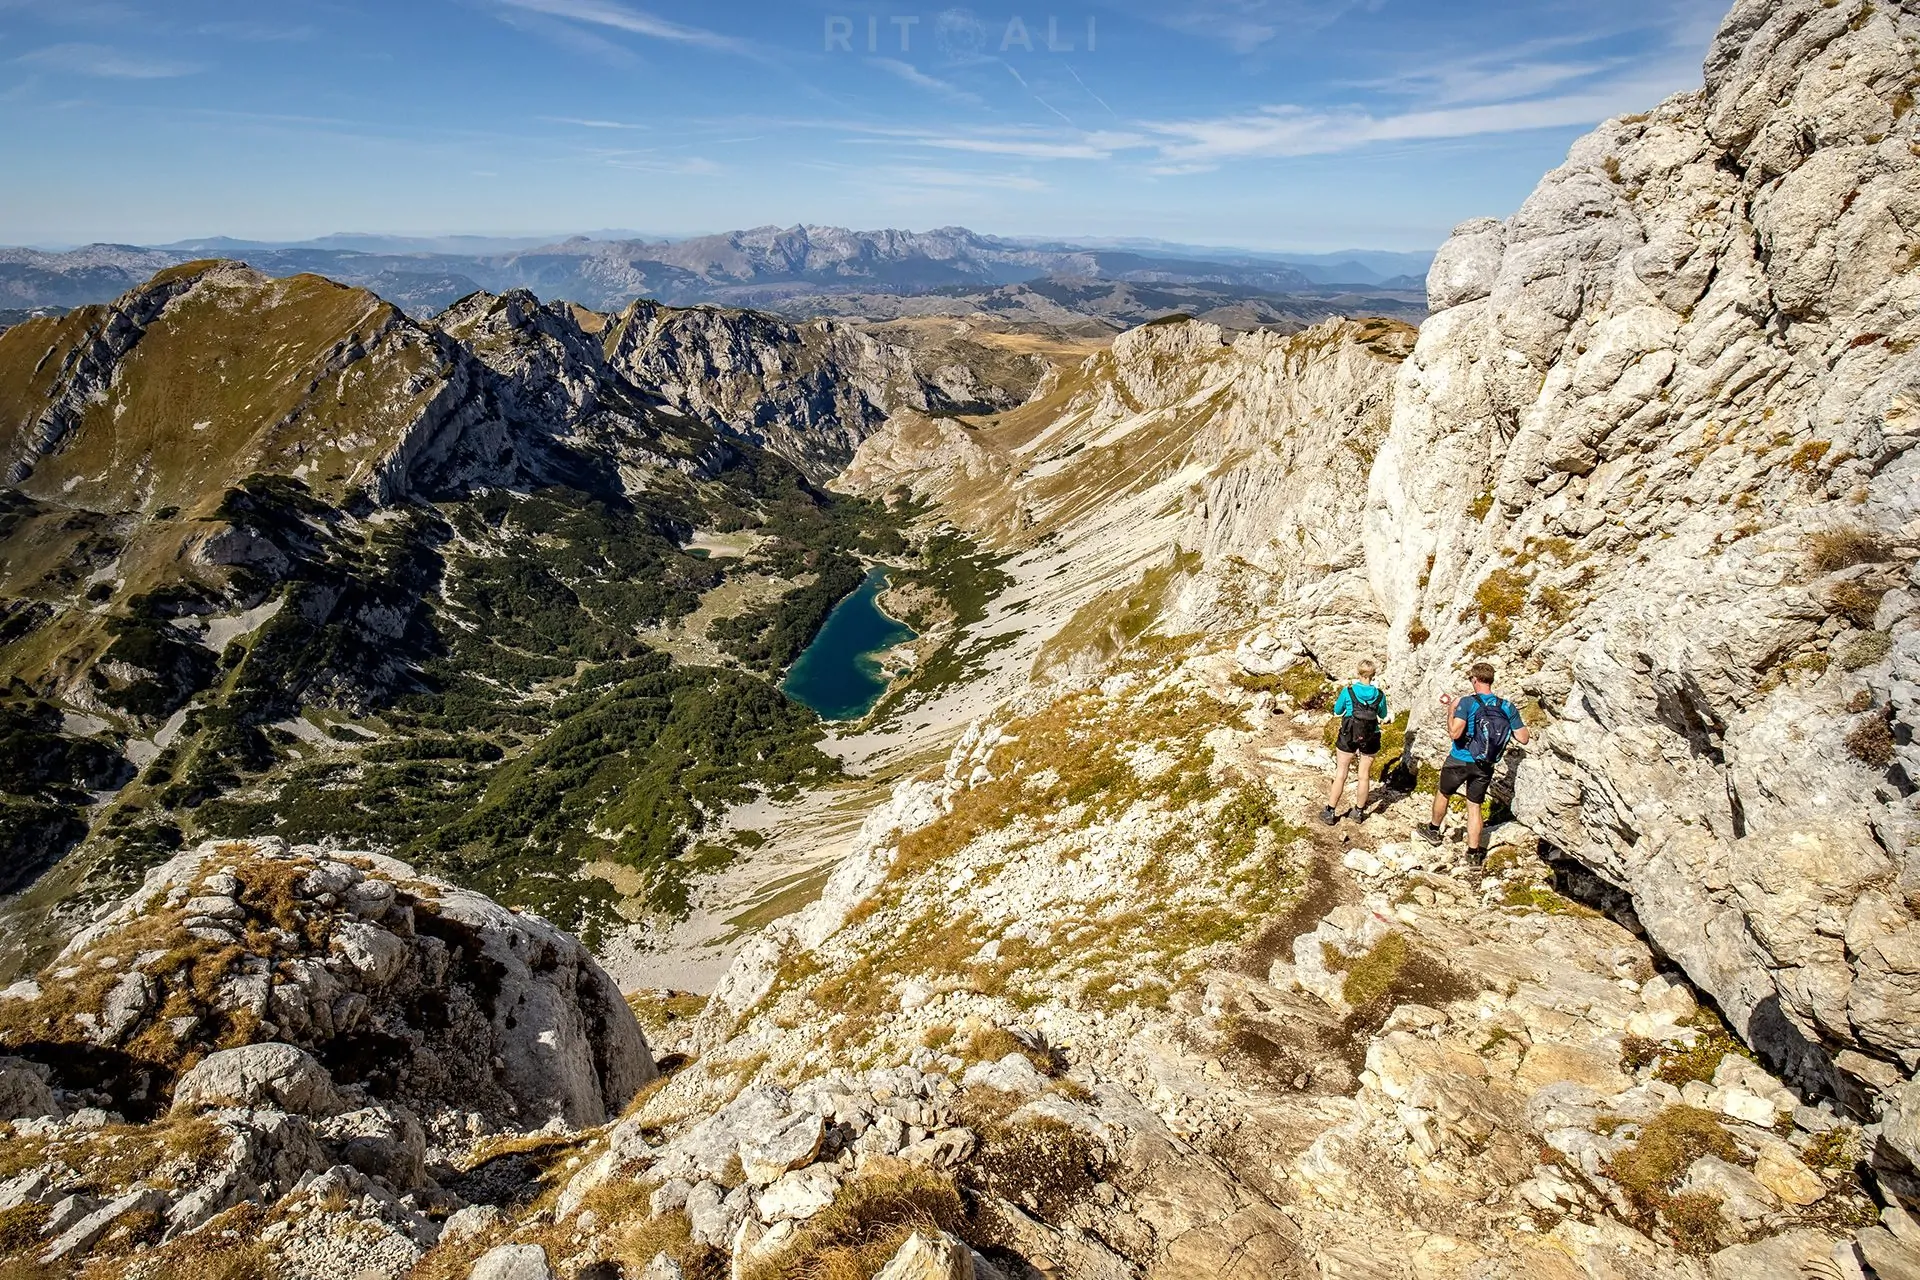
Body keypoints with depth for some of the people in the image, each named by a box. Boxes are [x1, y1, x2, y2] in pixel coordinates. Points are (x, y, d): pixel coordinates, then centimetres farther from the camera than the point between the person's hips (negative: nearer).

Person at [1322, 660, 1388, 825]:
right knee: (1364, 776, 15)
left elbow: (1337, 711, 2)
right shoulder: (1379, 695, -8)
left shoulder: (1348, 692, -14)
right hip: (1370, 740, 1)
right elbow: (1383, 715, 10)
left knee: (1341, 774, 10)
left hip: (1348, 737, -1)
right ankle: (1359, 812, 28)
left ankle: (1331, 812, 15)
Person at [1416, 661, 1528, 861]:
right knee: (1474, 806, 14)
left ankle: (1433, 831, 39)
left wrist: (1451, 710, -12)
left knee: (1444, 794, 21)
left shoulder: (1467, 703, -18)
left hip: (1460, 761, -3)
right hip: (1485, 766, 3)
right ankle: (1473, 852, 17)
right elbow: (1523, 738, -3)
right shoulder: (1508, 707, -5)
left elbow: (1454, 733, -27)